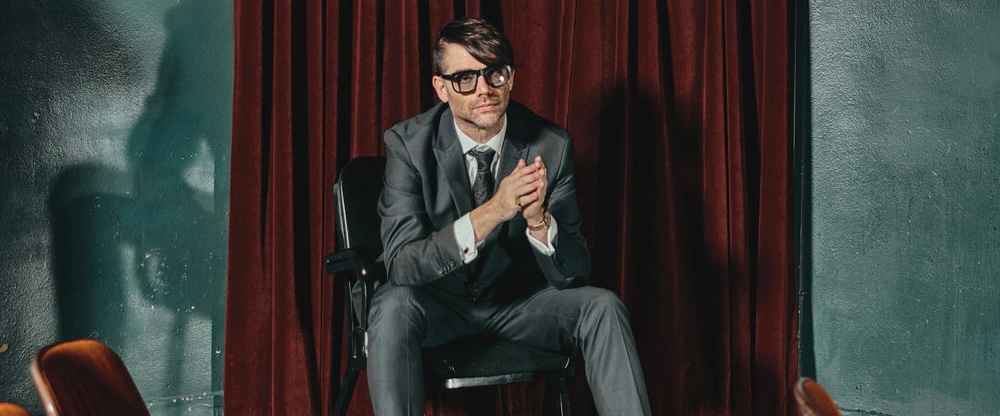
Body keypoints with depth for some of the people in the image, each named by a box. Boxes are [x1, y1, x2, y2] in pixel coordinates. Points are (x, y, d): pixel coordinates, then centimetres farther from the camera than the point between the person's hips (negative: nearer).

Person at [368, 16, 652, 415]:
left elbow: (572, 274, -13)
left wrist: (538, 220, -35)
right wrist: (490, 212, -39)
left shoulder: (551, 145, -13)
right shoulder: (409, 143, -17)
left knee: (602, 306, -23)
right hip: (438, 300, -2)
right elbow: (400, 264, -26)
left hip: (517, 299, 2)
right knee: (393, 304, -33)